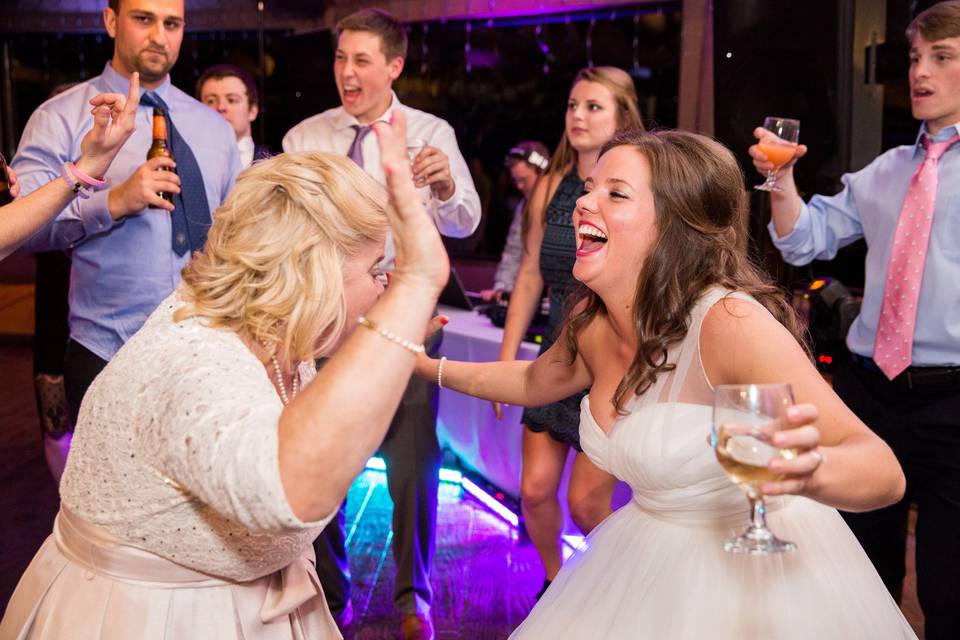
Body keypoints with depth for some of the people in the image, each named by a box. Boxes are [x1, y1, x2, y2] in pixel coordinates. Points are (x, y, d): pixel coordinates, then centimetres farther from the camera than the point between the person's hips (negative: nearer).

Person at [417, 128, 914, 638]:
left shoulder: (728, 322, -27)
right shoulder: (591, 320, -7)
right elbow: (536, 381, 17)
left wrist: (808, 472, -51)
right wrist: (431, 367, 10)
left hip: (762, 572, -6)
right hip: (651, 558, 6)